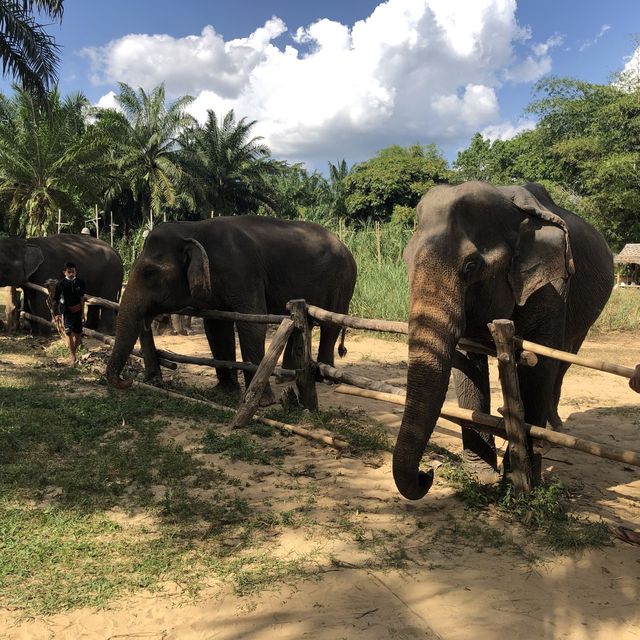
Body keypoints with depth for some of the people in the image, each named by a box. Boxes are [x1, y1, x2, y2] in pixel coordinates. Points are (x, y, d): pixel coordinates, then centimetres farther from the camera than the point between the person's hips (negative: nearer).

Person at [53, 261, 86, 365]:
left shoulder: (80, 283, -1)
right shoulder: (61, 284, -8)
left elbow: (82, 298, 4)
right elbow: (56, 299, -1)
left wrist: (82, 312, 3)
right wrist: (56, 314, -2)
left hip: (77, 311, 3)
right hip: (66, 311, -3)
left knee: (78, 333, 7)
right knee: (68, 332, -15)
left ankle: (74, 352, 26)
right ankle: (72, 356, -13)